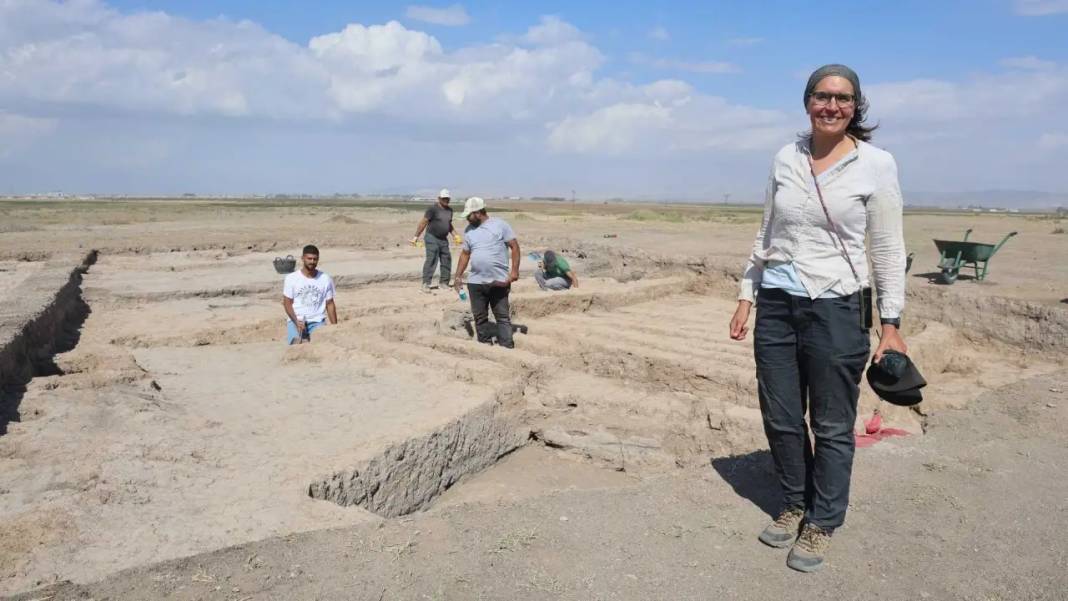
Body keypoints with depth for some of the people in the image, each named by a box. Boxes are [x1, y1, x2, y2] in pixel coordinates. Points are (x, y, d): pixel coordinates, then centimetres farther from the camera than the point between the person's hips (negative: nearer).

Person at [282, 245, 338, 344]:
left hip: (317, 321, 1)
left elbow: (330, 304, 6)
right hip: (296, 320, -1)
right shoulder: (291, 278, 0)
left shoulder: (326, 279, 3)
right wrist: (296, 321, -16)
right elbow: (287, 303, -1)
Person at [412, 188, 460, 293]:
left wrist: (455, 235, 18)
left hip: (444, 239, 7)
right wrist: (416, 236, -13)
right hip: (432, 238, -7)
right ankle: (426, 284, -10)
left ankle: (444, 283, 17)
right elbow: (423, 222, -10)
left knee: (446, 261, 7)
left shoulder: (449, 210, 11)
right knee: (431, 260, -12)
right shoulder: (433, 208, -10)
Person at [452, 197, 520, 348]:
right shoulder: (469, 230, 12)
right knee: (480, 317, 10)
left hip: (499, 282, -5)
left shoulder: (500, 225, -3)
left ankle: (507, 347, 2)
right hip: (475, 282, 5)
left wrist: (514, 270, -12)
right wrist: (458, 276, 13)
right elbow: (465, 254, 18)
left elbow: (515, 247, -4)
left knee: (503, 316, 0)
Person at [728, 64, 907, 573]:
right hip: (777, 305, 4)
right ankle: (794, 505, 33)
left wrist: (891, 323, -6)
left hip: (836, 307, -3)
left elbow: (888, 250, -2)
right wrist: (746, 297, 10)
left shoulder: (876, 165, -4)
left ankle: (821, 524, 25)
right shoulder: (786, 159, 7)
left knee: (832, 426, 7)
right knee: (781, 419, 12)